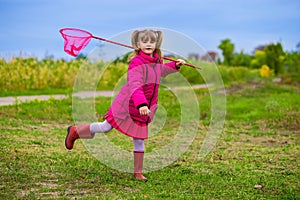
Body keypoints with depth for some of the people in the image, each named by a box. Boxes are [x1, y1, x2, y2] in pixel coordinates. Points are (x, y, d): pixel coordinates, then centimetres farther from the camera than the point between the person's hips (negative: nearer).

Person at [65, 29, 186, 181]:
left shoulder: (157, 61, 4)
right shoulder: (136, 63, -22)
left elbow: (160, 71, 31)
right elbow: (134, 85, -36)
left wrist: (175, 65, 18)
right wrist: (141, 103, -50)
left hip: (142, 110, 6)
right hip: (126, 105, -6)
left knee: (139, 140, 8)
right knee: (105, 127, 6)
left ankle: (138, 172, 17)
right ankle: (75, 131, 28)